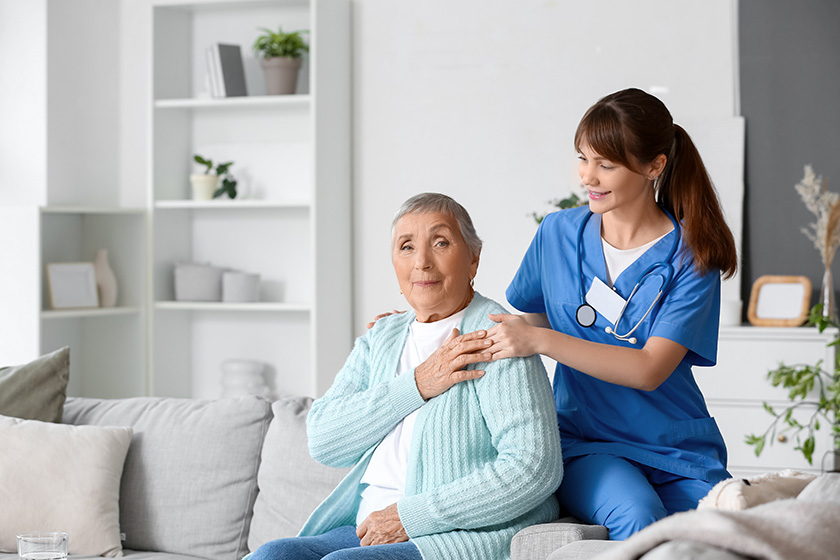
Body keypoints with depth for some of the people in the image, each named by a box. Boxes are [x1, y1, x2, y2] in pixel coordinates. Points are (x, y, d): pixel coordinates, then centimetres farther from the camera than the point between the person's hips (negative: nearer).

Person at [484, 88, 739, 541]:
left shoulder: (692, 256, -5)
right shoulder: (559, 232, 5)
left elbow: (649, 370, -16)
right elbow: (526, 320, 20)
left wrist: (541, 340, -24)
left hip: (677, 451, -1)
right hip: (585, 442, 1)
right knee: (636, 515, -32)